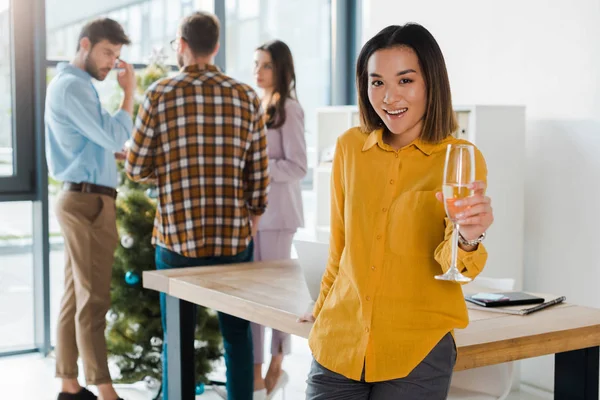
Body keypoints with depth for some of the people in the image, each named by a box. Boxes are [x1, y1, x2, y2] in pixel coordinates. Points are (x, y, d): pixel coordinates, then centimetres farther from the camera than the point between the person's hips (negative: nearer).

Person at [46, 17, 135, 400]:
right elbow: (114, 137, -19)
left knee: (76, 296, 10)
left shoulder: (71, 84, 20)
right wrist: (130, 91, -10)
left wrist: (118, 151, 10)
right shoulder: (73, 86, -13)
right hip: (88, 202, -10)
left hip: (82, 201, 10)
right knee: (93, 299, -7)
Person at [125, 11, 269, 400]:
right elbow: (259, 171, 2)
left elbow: (136, 168, -1)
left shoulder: (160, 94, -6)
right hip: (234, 237, 2)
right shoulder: (247, 96, 0)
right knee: (238, 335, 14)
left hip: (177, 238, -2)